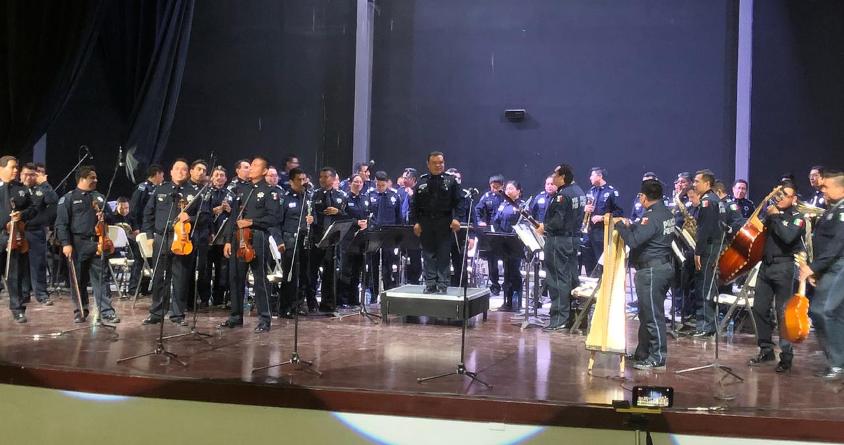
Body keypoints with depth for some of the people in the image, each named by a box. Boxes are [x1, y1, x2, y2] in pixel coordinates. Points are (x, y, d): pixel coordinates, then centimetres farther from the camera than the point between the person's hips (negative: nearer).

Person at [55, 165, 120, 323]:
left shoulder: (100, 197, 16)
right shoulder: (68, 198, 2)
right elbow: (61, 223, -3)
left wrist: (105, 217, 0)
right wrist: (66, 243, -12)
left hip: (98, 243, 3)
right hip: (78, 244, -3)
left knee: (101, 278, 0)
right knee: (79, 279, 4)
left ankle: (106, 311, -1)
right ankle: (80, 311, 15)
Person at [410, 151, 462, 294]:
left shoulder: (451, 180, 2)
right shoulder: (422, 182, 7)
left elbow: (457, 202, -3)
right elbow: (414, 204, 7)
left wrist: (455, 218, -15)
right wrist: (415, 222, -1)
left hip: (445, 224, -2)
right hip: (426, 224, 2)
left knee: (443, 256, 0)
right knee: (428, 255, 6)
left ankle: (442, 285, 4)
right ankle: (430, 284, 12)